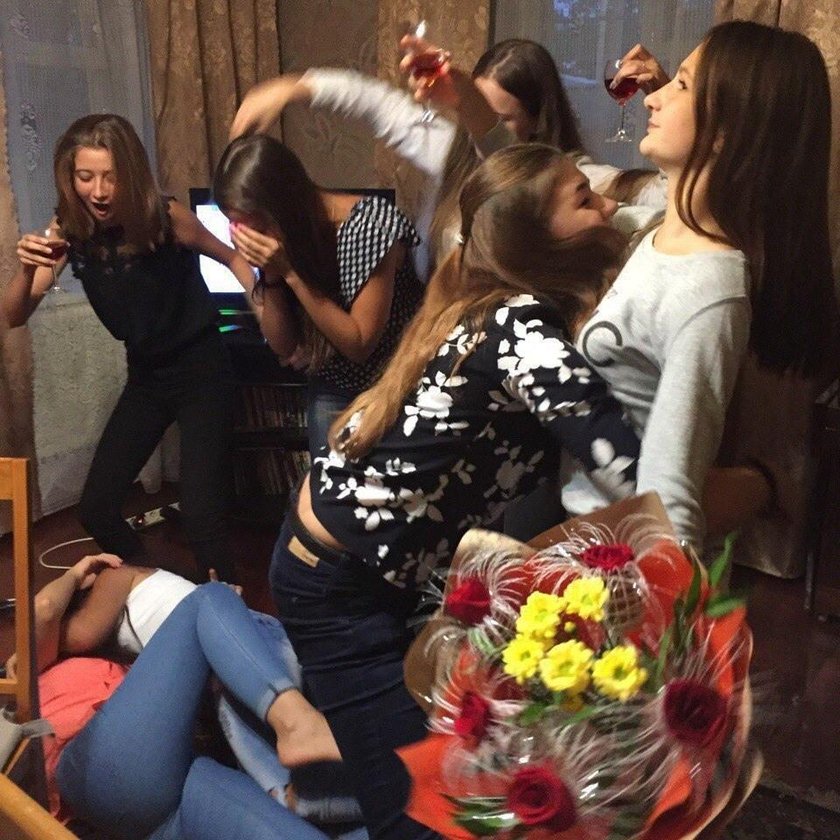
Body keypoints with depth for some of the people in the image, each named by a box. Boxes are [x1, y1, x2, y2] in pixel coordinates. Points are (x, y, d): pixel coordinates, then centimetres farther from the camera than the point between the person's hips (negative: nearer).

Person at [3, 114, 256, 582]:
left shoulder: (165, 217, -19)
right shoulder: (70, 230, -9)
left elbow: (232, 258, -3)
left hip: (201, 370, -5)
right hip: (146, 375, 5)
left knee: (201, 511, -14)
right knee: (95, 508, 5)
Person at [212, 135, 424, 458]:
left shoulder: (372, 222, -25)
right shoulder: (285, 234, -10)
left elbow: (359, 344, -22)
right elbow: (283, 346, -5)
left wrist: (290, 271, -27)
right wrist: (270, 274, -20)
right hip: (332, 389, 4)